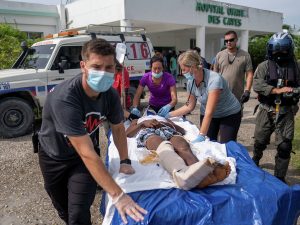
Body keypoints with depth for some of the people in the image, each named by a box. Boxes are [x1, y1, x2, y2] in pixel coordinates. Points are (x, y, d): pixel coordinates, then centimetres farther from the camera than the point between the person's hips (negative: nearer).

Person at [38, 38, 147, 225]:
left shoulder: (110, 94, -19)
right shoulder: (64, 98, -38)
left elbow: (118, 127, 0)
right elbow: (86, 153, -40)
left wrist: (125, 161, -9)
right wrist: (117, 195, -40)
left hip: (87, 153, 2)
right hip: (55, 157, -2)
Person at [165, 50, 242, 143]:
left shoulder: (214, 79, -32)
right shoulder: (190, 82, -12)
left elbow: (209, 112, -37)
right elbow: (190, 106, 1)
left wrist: (201, 136, -41)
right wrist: (169, 114, -6)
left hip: (229, 114, -5)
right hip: (207, 115, 5)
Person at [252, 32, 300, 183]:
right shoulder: (264, 66, -2)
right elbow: (257, 85, -16)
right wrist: (277, 90, -25)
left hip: (286, 113, 1)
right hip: (267, 111, -1)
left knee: (285, 146, 2)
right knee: (260, 141, 15)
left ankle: (279, 178, 18)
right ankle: (255, 160, 46)